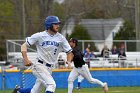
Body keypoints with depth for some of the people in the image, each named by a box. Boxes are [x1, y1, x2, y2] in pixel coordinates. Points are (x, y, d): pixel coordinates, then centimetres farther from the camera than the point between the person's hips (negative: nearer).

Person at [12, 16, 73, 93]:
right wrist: (25, 59, -19)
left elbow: (69, 52, 7)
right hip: (39, 66, -5)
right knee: (51, 85, -24)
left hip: (49, 68, 5)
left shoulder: (61, 38, 2)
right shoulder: (39, 36, -8)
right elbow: (24, 46, -3)